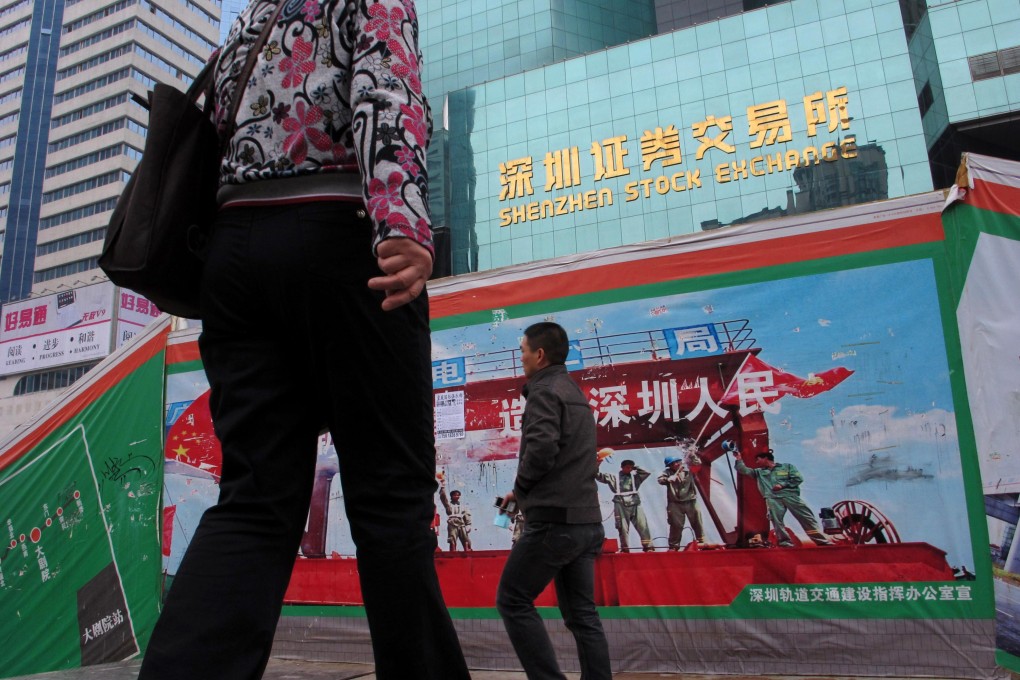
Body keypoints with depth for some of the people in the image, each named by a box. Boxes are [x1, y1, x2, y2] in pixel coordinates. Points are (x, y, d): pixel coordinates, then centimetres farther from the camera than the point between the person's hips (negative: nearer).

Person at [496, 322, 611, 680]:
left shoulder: (545, 391, -8)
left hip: (554, 520, -9)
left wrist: (520, 486, -6)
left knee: (513, 600, 2)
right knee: (582, 612, 11)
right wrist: (524, 491, 18)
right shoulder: (576, 394, 20)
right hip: (586, 520, 9)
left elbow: (542, 447, -24)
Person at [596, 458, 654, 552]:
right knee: (623, 528, 1)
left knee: (642, 526, -3)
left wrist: (636, 468, 12)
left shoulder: (635, 476, 17)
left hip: (635, 505, 2)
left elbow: (647, 473, 13)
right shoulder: (614, 476, 10)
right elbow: (598, 476, 6)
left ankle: (648, 546, 1)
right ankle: (624, 548, 8)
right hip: (621, 505, -1)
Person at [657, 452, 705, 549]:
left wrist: (692, 454, -15)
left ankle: (701, 542, 21)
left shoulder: (688, 468, 3)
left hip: (691, 502, 2)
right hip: (675, 504, -1)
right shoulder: (668, 472, -2)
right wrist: (668, 479, -34)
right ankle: (673, 546, 9)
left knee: (697, 523, 8)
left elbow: (698, 463, -3)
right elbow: (659, 479, -15)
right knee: (676, 525, 0)